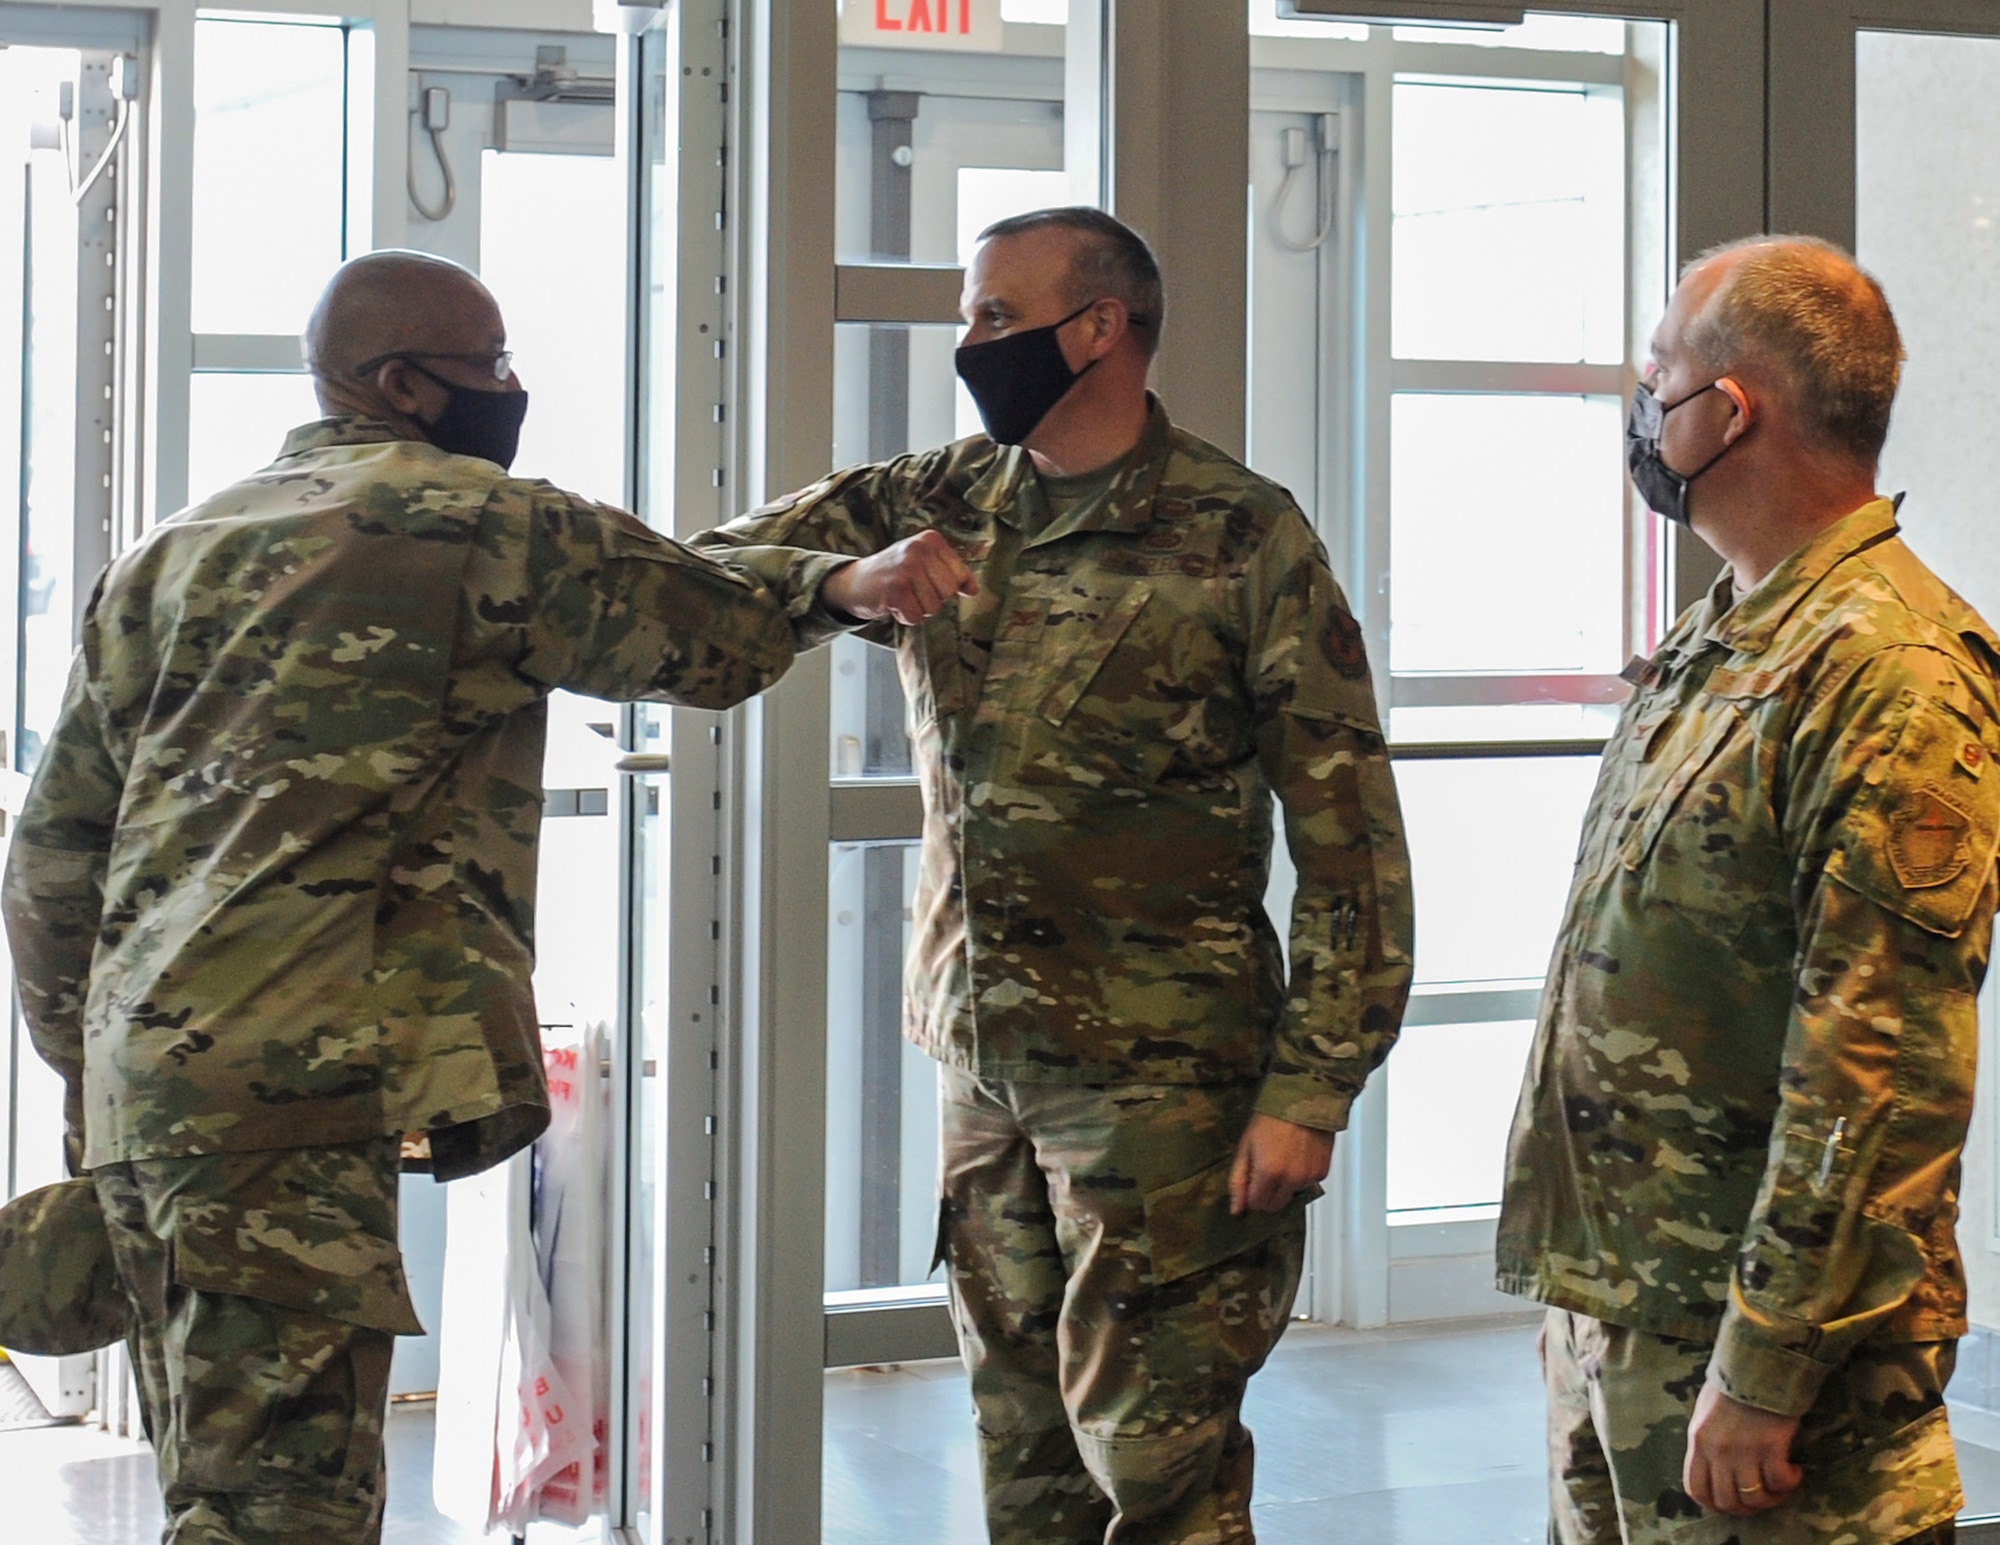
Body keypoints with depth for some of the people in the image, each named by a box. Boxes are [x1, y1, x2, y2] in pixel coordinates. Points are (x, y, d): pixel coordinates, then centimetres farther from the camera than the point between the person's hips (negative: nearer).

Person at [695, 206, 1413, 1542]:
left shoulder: (1242, 537, -8)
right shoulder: (939, 505, 8)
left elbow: (1349, 839, -9)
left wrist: (1307, 1094, -15)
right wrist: (845, 584, -14)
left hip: (1161, 1071, -6)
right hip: (981, 1056, 6)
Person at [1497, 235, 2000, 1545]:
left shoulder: (1893, 671, -17)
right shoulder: (1713, 643, 14)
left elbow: (1884, 1066, -22)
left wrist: (1767, 1364, -22)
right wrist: (1582, 1289, 18)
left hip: (1748, 1335, -9)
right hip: (1610, 1311, 9)